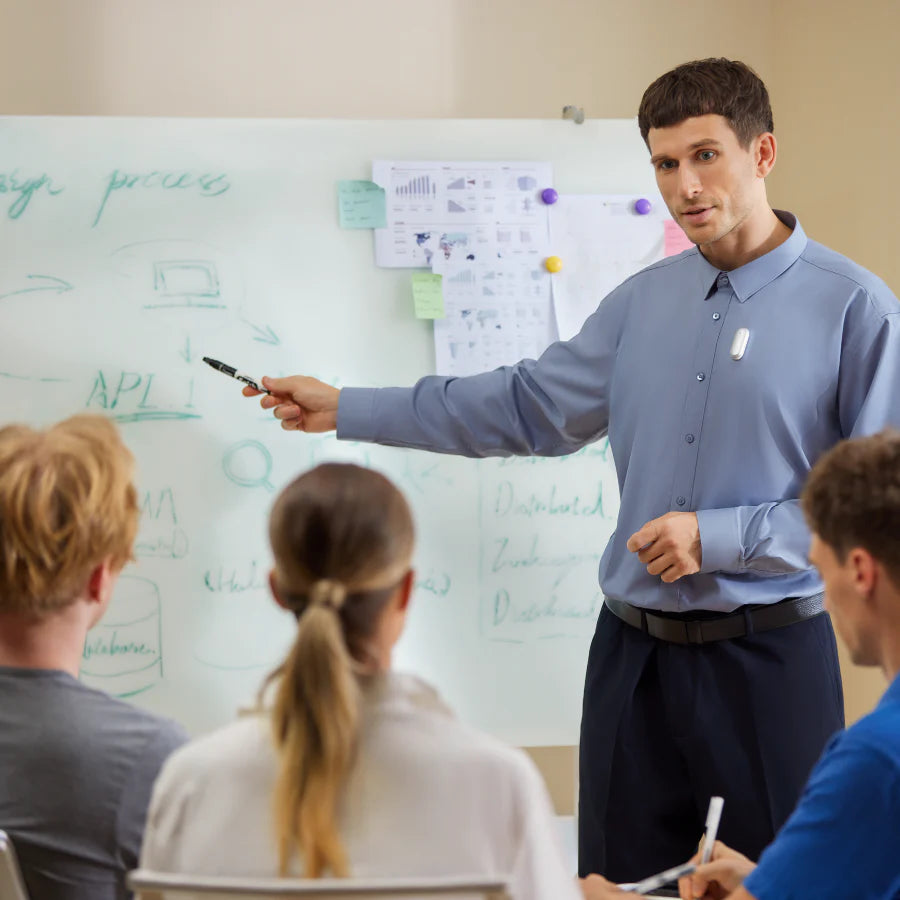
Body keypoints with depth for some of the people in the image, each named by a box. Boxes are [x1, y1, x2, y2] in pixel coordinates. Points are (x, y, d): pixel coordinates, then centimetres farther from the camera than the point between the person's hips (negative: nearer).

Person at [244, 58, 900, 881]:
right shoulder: (644, 301, 10)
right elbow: (527, 406, 17)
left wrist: (721, 536, -16)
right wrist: (344, 409, 16)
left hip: (769, 654, -5)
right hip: (635, 651, 5)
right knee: (621, 879, 12)